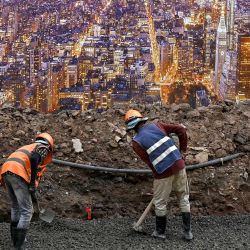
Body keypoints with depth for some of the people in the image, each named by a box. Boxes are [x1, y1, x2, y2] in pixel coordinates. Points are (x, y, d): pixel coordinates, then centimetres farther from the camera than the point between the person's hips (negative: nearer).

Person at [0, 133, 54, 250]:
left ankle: (15, 239, 34)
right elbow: (34, 158, -11)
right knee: (26, 211, -1)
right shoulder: (43, 148, 14)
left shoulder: (27, 147, 38)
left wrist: (31, 193, 45)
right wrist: (33, 184, -9)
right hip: (17, 173, -8)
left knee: (15, 205, 27)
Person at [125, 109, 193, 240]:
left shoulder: (136, 142, -3)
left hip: (163, 172, -4)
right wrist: (182, 150, 10)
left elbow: (149, 161, -3)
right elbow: (181, 129, 3)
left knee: (160, 202, 15)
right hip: (179, 164, 4)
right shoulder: (157, 125, 6)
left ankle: (160, 232, 26)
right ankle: (187, 232, 17)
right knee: (184, 198, 16)